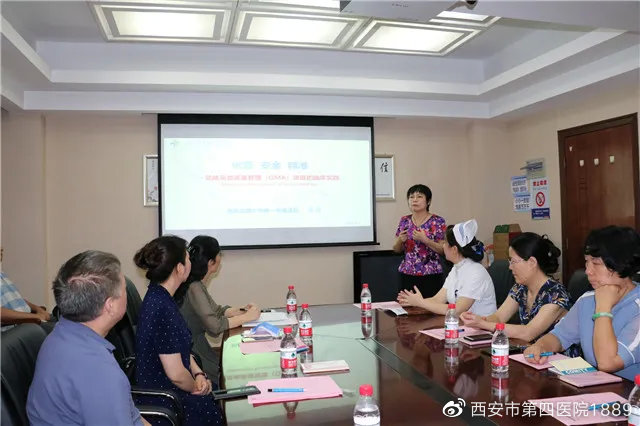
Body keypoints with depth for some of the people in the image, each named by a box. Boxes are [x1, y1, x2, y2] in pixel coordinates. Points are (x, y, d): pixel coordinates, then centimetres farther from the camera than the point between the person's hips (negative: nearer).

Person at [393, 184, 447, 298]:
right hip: (407, 275, 3)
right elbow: (397, 249, 14)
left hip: (430, 276, -3)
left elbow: (443, 250, -6)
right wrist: (400, 240, -6)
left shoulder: (438, 222, -2)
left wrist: (424, 239, -17)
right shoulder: (404, 221, 8)